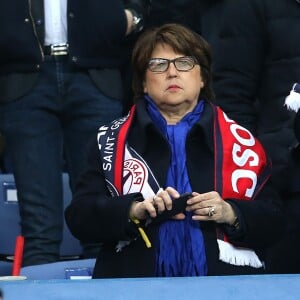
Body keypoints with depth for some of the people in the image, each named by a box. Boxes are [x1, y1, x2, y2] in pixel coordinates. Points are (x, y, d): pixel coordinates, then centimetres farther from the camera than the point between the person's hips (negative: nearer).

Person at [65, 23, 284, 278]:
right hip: (137, 282, 0)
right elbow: (79, 217, 6)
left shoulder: (239, 140, 15)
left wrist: (230, 214, -7)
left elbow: (272, 221, 12)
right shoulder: (111, 140, 15)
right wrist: (135, 210, -10)